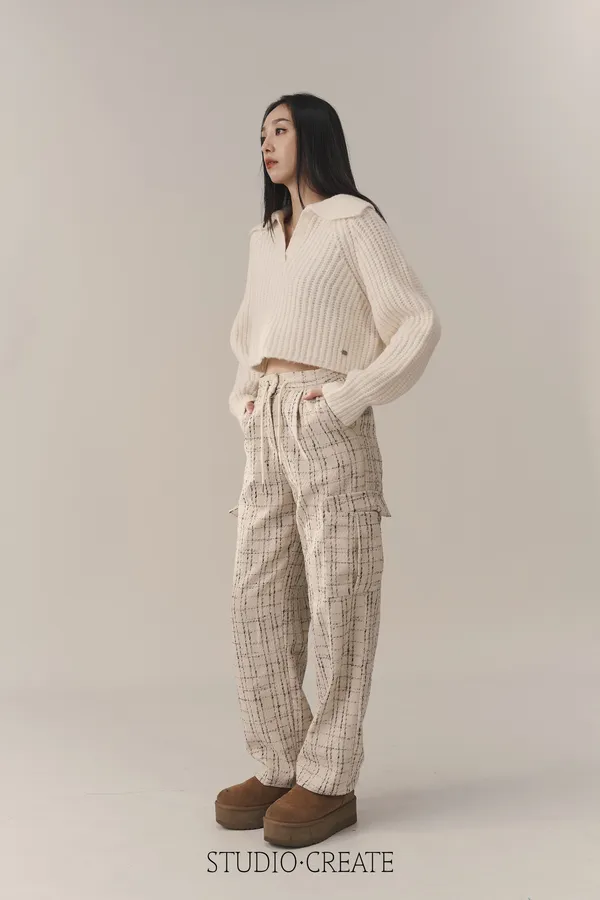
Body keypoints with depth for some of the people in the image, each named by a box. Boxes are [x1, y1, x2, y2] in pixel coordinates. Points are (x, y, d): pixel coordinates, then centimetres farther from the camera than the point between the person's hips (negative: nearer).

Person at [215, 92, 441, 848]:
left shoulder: (354, 222, -1)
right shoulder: (264, 236, 19)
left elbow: (419, 324, -7)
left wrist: (347, 398, -13)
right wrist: (242, 398, 14)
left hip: (329, 431, -7)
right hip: (267, 435, 7)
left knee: (336, 605, -2)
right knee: (257, 602, 4)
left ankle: (330, 781, 8)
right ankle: (280, 766, 16)